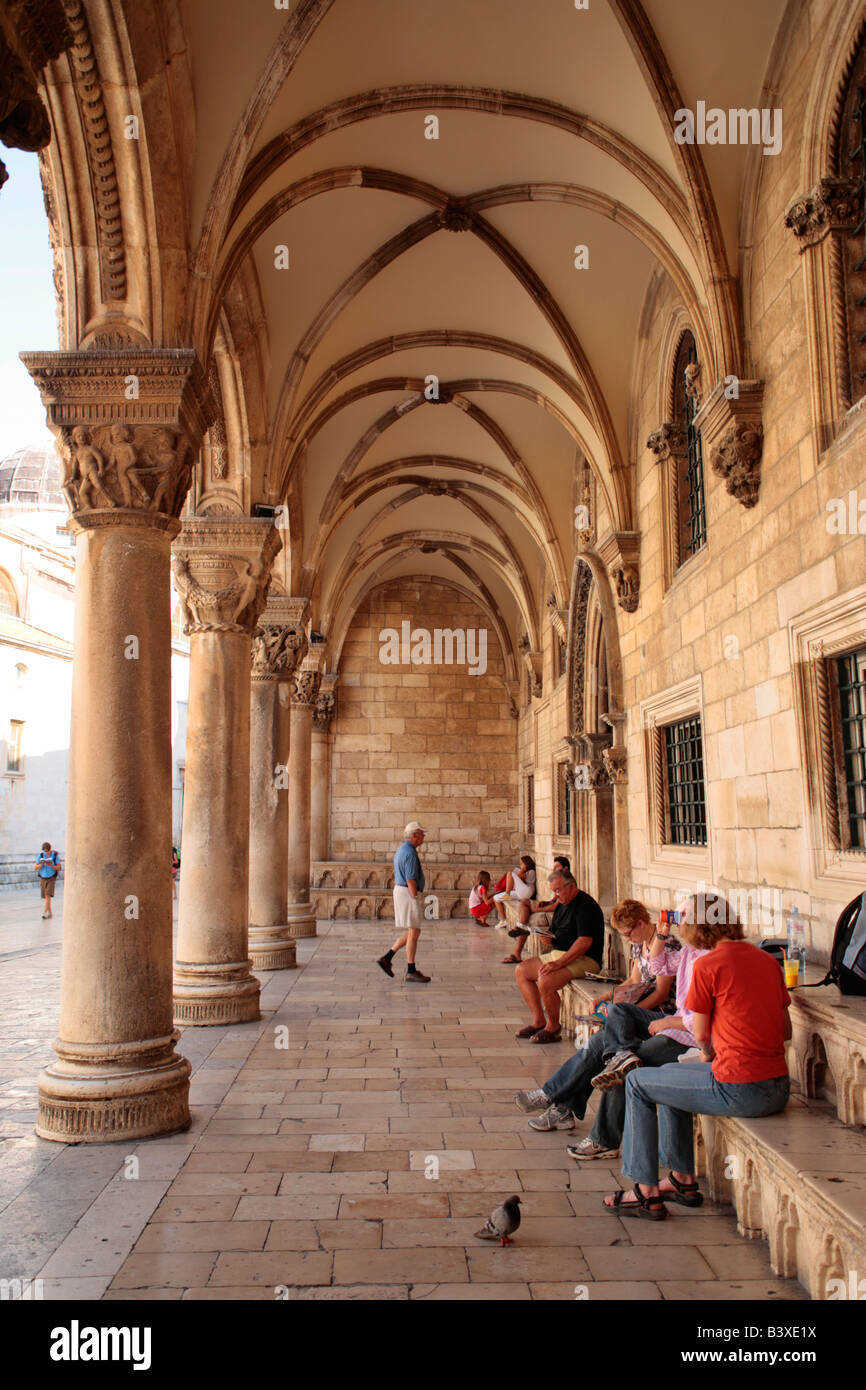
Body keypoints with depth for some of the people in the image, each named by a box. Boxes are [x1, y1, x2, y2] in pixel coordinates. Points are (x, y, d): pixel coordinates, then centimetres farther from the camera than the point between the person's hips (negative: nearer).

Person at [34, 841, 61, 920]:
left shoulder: (55, 855, -11)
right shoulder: (41, 855, -4)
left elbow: (59, 868, -11)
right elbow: (35, 867, -4)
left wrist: (51, 865, -28)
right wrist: (41, 865, -25)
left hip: (51, 879, -3)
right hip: (43, 879, 3)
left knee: (48, 896, -18)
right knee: (46, 897, 9)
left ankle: (44, 913, -22)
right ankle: (50, 913, 23)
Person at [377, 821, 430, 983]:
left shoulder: (401, 851, 16)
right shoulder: (410, 853, -16)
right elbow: (411, 879, -22)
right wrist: (415, 899, -18)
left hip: (399, 891, 10)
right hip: (408, 894, -10)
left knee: (413, 932, 14)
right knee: (413, 933, -4)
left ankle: (387, 958, 11)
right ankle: (411, 972, 1)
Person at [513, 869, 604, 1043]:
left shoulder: (585, 906, -16)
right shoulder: (562, 904, 14)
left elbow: (585, 942, -24)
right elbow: (555, 933, 24)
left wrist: (559, 963, -28)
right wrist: (549, 937, -2)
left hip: (583, 959, -10)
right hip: (558, 954, 10)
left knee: (545, 981, -30)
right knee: (521, 971, 4)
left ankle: (553, 1028, -7)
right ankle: (538, 1021, 4)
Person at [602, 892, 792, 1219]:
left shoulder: (708, 964, -11)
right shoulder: (768, 960, 9)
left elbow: (702, 1035, -2)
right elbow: (786, 1030, 14)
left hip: (739, 1091, -8)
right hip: (779, 1089, 8)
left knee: (637, 1083, 11)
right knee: (669, 1073, 28)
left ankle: (647, 1192, 16)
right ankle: (683, 1179, 36)